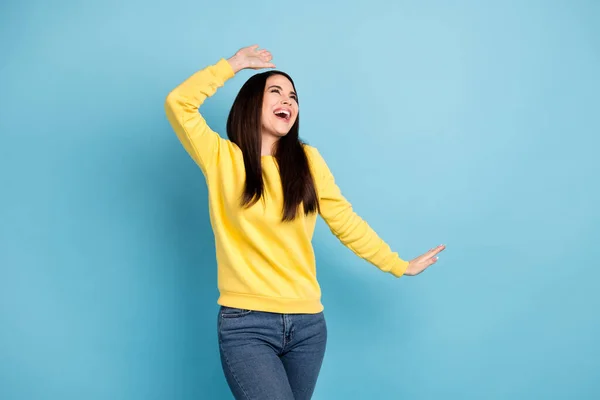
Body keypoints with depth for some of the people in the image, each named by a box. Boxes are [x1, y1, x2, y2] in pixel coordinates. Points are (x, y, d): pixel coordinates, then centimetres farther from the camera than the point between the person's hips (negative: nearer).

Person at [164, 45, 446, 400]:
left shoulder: (307, 160, 7)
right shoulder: (222, 158, 1)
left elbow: (346, 222, 10)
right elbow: (178, 104, -9)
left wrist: (399, 265, 11)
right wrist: (234, 65, -1)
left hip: (307, 323, 3)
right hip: (246, 323, -3)